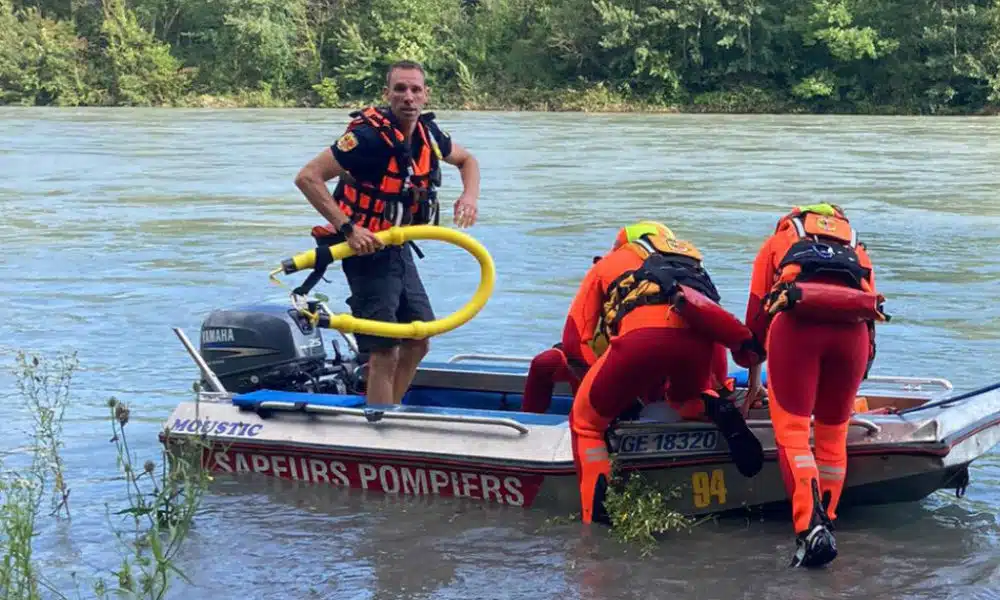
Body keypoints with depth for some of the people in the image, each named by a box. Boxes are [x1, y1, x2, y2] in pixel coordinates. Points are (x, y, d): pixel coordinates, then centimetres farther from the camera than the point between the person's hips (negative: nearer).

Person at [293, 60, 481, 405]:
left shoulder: (427, 133, 1)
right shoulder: (371, 136, -22)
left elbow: (466, 159, 21)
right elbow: (307, 177, -26)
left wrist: (470, 195, 0)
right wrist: (348, 228, -29)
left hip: (399, 250, 8)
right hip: (367, 249, -8)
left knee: (418, 344, 14)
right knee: (385, 353, -9)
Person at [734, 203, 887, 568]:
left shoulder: (777, 240, 33)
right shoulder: (856, 248, 38)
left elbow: (756, 318, 33)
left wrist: (747, 359, 49)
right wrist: (859, 372, 46)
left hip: (796, 322, -2)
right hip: (853, 328, 2)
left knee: (792, 431, -3)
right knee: (833, 435, 16)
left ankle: (810, 528, -20)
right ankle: (826, 522, 16)